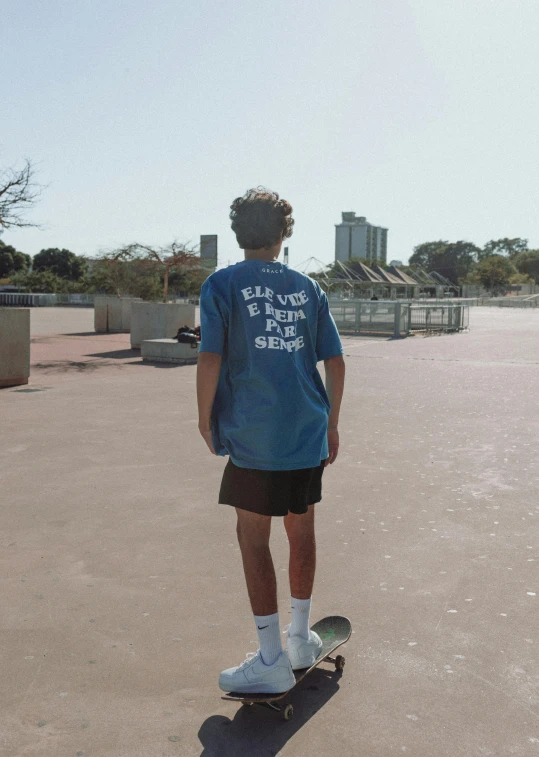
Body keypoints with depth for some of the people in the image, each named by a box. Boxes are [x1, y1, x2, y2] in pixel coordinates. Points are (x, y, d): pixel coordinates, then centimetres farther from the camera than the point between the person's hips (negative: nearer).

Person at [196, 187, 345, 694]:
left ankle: (272, 661, 12)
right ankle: (301, 639, 33)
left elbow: (210, 358, -13)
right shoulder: (307, 288, 9)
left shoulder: (222, 284, -4)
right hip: (309, 433, 5)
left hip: (255, 437, -5)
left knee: (253, 539, 5)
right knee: (301, 531, 17)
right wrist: (331, 423, 17)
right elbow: (335, 362, 8)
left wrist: (205, 417, 1)